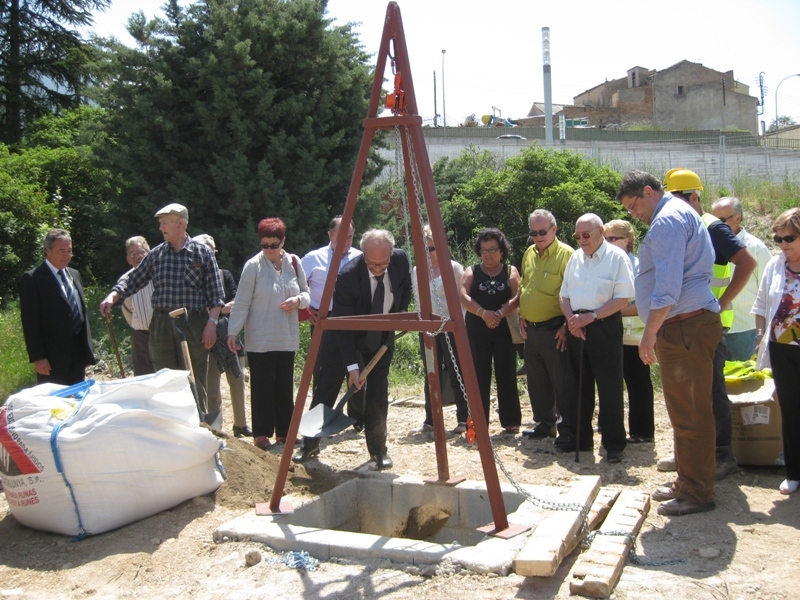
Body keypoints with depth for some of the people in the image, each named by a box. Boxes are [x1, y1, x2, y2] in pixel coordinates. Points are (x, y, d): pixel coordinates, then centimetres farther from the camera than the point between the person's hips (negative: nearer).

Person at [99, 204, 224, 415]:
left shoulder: (202, 252, 1)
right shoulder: (156, 255, 10)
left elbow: (216, 294, -1)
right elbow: (132, 281, 12)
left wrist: (212, 322, -9)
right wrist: (112, 296, -6)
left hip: (194, 326, -3)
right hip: (161, 326, 3)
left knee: (195, 383, 3)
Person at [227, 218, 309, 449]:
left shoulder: (294, 263, 4)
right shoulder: (253, 266, -8)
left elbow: (306, 292, 11)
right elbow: (241, 302, -8)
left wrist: (298, 300, -11)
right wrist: (233, 331, -12)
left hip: (287, 338, 4)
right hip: (260, 340, -4)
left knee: (285, 386, 10)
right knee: (262, 386, 2)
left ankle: (284, 432, 21)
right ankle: (261, 433, 12)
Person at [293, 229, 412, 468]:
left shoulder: (401, 260, -20)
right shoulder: (348, 275, -32)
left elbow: (406, 287, 6)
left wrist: (402, 311, -10)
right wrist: (351, 365, -29)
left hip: (381, 336, 3)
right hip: (345, 335, -3)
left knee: (378, 394, 2)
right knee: (325, 388, 1)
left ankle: (378, 450, 14)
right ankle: (311, 444, 15)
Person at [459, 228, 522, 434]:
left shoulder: (510, 271, 8)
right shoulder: (471, 272, 8)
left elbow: (516, 297, -7)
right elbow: (463, 297, -7)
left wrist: (499, 314, -23)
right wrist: (483, 313, -22)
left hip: (504, 329, 0)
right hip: (477, 330, 1)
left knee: (506, 375, 4)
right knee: (478, 377, 2)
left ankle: (510, 421, 14)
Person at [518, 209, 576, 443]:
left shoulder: (566, 254, -11)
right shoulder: (529, 254, 12)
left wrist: (567, 325, -17)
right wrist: (522, 316, 14)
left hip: (554, 329, -8)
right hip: (531, 329, 8)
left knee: (562, 382, -2)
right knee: (537, 381, 15)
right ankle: (545, 423, 27)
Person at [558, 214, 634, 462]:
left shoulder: (616, 257, -5)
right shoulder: (575, 258, 13)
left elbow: (623, 298, -12)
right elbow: (564, 295, 15)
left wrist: (591, 317, -16)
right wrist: (570, 318, -3)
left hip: (604, 327, -6)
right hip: (576, 327, 6)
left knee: (609, 388, -1)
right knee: (579, 385, 12)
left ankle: (614, 444, 8)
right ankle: (578, 437, 23)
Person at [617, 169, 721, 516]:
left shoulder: (667, 220, -13)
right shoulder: (678, 214, 21)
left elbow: (667, 284, -22)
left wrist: (650, 332, -19)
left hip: (685, 326, -11)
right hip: (684, 326, 11)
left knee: (690, 412, -4)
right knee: (683, 410, 16)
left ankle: (697, 493, 3)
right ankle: (687, 483, 26)